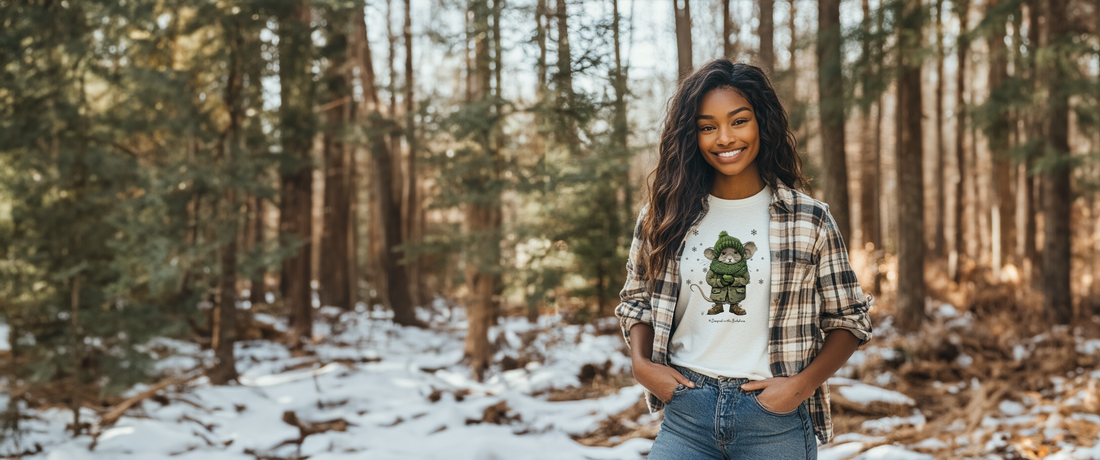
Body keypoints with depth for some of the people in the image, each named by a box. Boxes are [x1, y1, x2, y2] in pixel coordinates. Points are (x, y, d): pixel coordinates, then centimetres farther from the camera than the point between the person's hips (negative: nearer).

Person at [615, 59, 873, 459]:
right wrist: (641, 364, -2)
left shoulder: (809, 220, -1)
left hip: (775, 421, -1)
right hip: (686, 414, 1)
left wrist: (803, 384, -10)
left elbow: (848, 319, 4)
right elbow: (635, 301, 15)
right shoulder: (664, 217, 4)